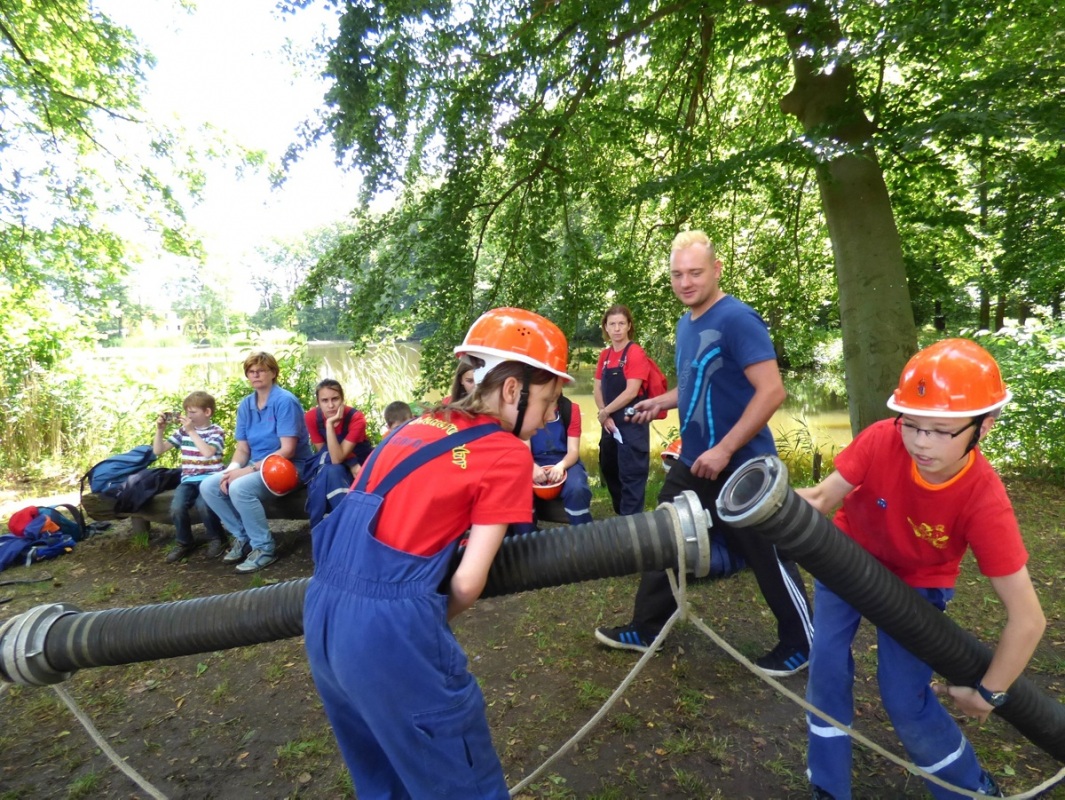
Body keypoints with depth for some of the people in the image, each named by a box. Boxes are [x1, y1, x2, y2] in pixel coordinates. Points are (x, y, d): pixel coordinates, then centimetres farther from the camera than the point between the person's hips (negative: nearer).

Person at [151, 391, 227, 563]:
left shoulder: (216, 431, -2)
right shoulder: (183, 431, 11)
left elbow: (208, 452, -22)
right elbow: (158, 451, 12)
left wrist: (192, 431, -20)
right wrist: (160, 430, -2)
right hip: (188, 480, 4)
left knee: (202, 505, -33)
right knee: (176, 507, -25)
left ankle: (216, 538, -3)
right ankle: (184, 542, 4)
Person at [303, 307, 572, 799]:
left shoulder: (418, 425, 14)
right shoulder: (509, 455, -5)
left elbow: (372, 514, 15)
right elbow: (467, 583, -7)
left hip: (322, 613, 8)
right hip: (394, 624, -7)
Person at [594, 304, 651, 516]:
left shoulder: (636, 352, -11)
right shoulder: (604, 355, 10)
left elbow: (631, 392, -18)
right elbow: (597, 389, 8)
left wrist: (604, 412, -10)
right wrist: (605, 416, -7)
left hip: (632, 423, -8)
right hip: (611, 423, 8)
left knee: (631, 474, -4)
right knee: (609, 470, 19)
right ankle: (622, 513, 36)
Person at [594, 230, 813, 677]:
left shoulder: (736, 319, -17)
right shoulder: (686, 323, 9)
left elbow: (772, 391, -23)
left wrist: (725, 450, -24)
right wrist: (662, 401, 9)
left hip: (739, 467, -8)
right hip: (692, 463, 8)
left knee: (767, 559, 8)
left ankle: (800, 644, 31)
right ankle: (646, 630, 29)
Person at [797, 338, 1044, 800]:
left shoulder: (984, 500, -34)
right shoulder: (880, 441, -32)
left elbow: (1027, 618, -26)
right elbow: (826, 496, -29)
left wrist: (988, 693, -15)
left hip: (916, 582, -1)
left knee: (906, 701, -4)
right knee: (826, 667, -4)